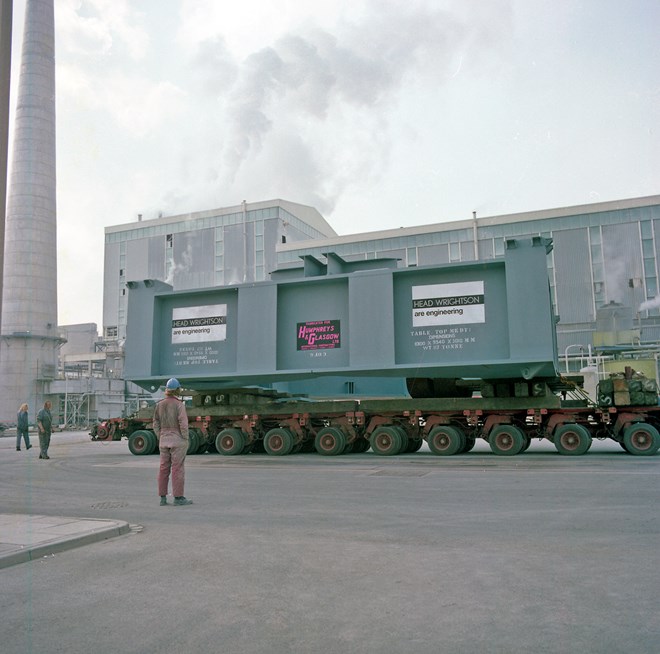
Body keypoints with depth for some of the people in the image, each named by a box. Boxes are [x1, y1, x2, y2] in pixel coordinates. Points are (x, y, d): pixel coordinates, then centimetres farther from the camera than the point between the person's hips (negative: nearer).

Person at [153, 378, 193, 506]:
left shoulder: (160, 404, 4)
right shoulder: (179, 404, -13)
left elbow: (156, 423, 6)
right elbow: (183, 423, -17)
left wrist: (160, 439, 12)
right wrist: (186, 440, -8)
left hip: (164, 440, 6)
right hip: (178, 440, -6)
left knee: (164, 469, 9)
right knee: (178, 469, -2)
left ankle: (163, 498, 12)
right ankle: (178, 498, 0)